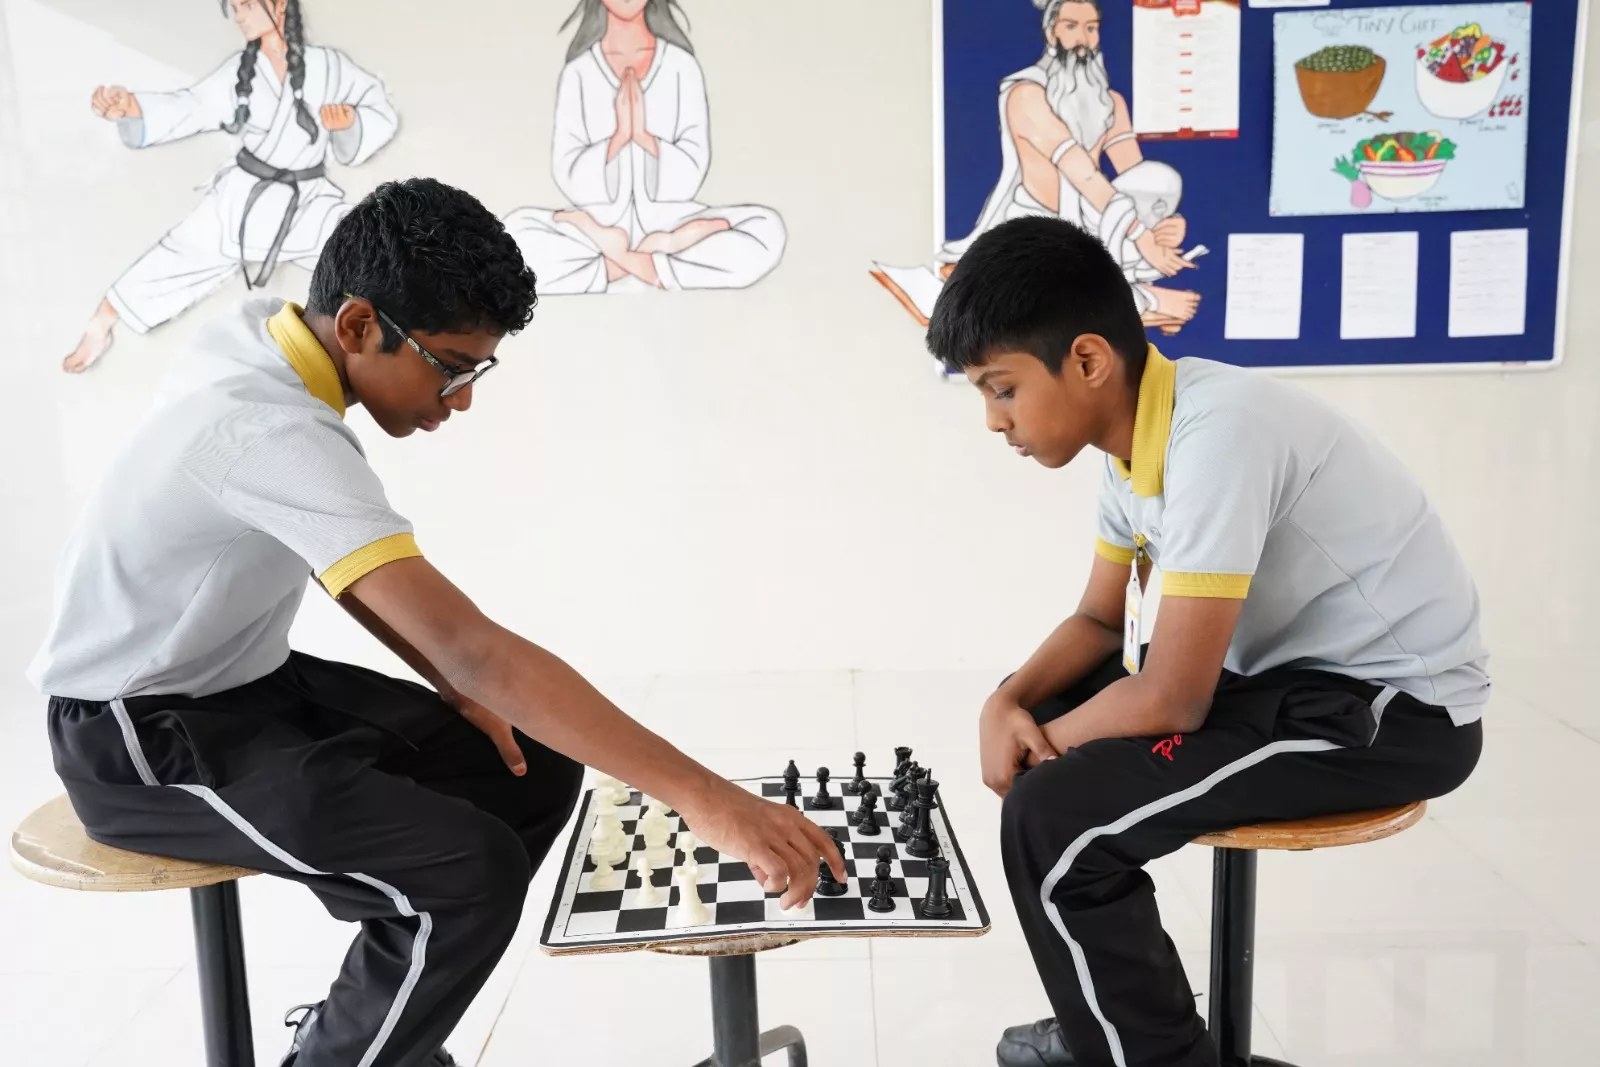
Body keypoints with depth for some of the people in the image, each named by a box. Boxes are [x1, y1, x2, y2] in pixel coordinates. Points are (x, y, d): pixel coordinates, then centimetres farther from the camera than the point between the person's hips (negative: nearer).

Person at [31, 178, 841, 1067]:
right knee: (472, 872, -27)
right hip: (145, 736, -9)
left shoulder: (260, 333, -5)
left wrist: (454, 689, -3)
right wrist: (704, 797, -40)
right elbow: (480, 652, -40)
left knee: (537, 768, 2)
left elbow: (343, 560, 7)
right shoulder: (272, 430, -33)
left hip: (251, 681, 9)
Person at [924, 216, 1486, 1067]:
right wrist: (1009, 703, -7)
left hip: (1396, 707, -9)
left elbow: (1170, 700, -27)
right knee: (1038, 713, 10)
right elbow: (1100, 619, 11)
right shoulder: (1134, 429, 0)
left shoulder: (1216, 433, -28)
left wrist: (1041, 739, -10)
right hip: (1285, 672, 9)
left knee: (1054, 816, -21)